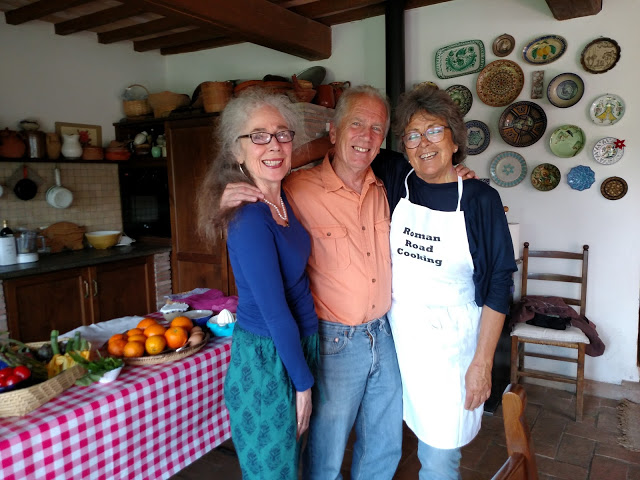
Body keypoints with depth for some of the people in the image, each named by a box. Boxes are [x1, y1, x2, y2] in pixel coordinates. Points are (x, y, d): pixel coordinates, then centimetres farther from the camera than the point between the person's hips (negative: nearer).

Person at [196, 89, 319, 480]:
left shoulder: (283, 196, -1)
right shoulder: (250, 219, -25)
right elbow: (275, 312, -21)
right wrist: (303, 383, -12)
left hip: (297, 345, 8)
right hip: (267, 362, -8)